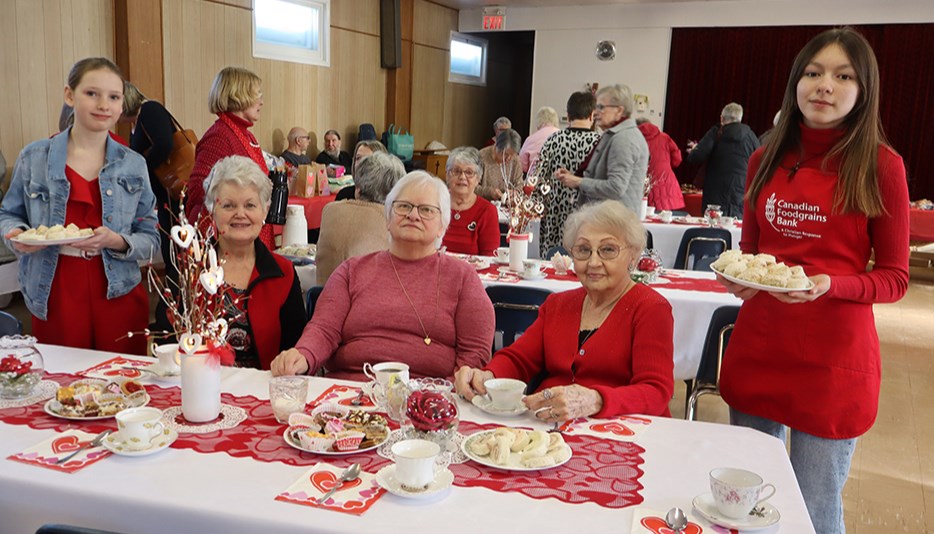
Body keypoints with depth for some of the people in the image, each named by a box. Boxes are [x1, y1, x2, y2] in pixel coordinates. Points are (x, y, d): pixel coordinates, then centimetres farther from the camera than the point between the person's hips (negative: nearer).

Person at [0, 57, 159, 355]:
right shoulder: (34, 158, 2)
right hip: (55, 297, 0)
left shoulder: (133, 165, 2)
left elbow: (151, 241, 2)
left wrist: (116, 241, -16)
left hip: (119, 294, 0)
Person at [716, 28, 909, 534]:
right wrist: (738, 277, -6)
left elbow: (894, 279, -4)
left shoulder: (880, 165, -6)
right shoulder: (766, 160, 5)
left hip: (833, 359, -4)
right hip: (757, 347, 4)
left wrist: (830, 286, -22)